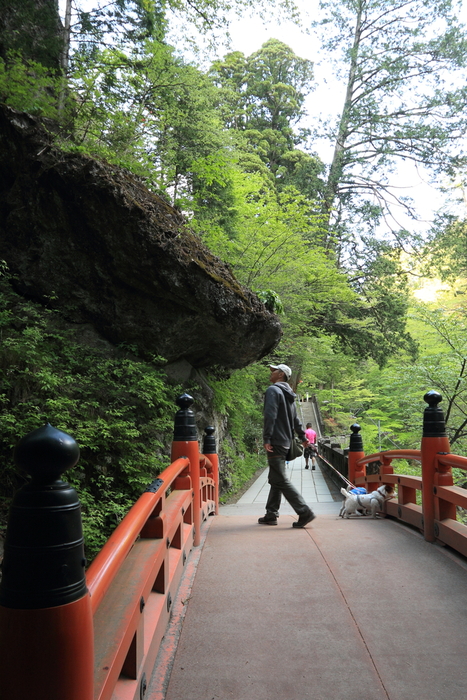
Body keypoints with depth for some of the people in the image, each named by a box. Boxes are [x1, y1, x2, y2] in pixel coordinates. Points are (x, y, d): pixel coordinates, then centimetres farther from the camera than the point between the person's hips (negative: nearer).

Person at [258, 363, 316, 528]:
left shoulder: (273, 390, -10)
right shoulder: (288, 395, 18)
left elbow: (270, 416, -20)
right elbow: (296, 420, 24)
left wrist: (267, 439, -22)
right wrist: (303, 437, 33)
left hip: (275, 443, -10)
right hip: (285, 443, 10)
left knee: (280, 480, -9)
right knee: (275, 480, 13)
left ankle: (305, 512, -11)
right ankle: (271, 515, 19)